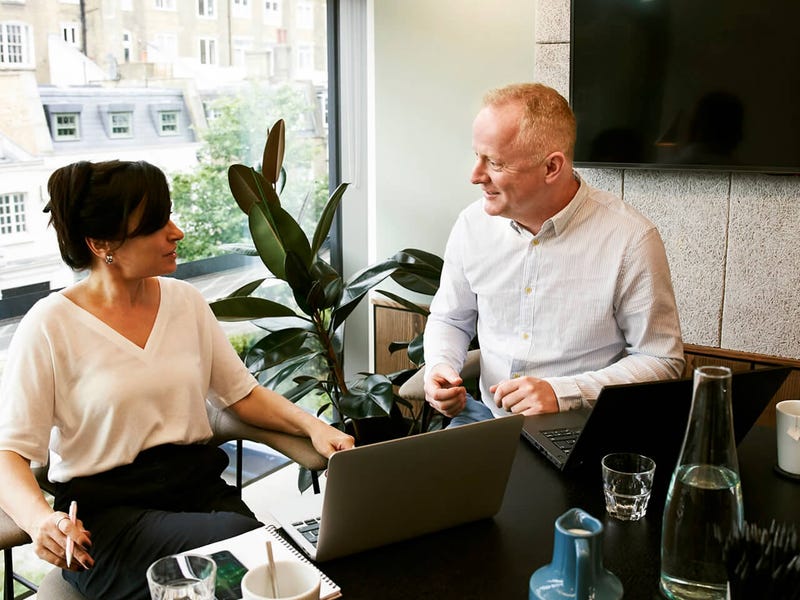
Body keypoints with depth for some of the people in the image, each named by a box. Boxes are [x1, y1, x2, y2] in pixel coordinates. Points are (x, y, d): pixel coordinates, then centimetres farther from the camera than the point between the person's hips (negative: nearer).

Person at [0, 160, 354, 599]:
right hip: (105, 511, -4)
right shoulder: (49, 327, -7)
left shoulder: (186, 300, 8)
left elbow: (244, 394, 13)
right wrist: (40, 519, -29)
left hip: (198, 485, 5)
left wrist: (311, 425, -5)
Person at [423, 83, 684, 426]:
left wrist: (562, 393, -20)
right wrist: (440, 367, -6)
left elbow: (662, 361, -8)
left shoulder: (631, 240, -15)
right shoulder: (472, 224, 0)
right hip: (488, 414, 4)